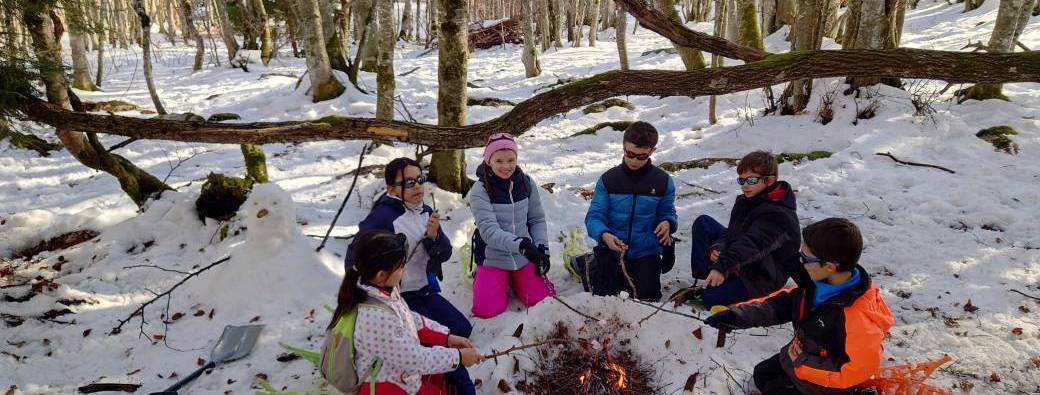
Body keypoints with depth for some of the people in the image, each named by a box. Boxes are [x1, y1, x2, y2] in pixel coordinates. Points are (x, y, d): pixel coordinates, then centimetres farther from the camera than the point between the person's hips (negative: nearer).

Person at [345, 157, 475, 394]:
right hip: (397, 298, -7)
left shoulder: (426, 213, 2)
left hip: (425, 290, 7)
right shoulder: (382, 217, -21)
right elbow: (355, 259, -21)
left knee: (462, 329, 1)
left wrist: (434, 236, -22)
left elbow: (444, 255, 0)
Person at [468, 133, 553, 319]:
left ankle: (514, 281, 22)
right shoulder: (480, 191, -15)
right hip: (493, 258, -3)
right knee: (488, 310, -13)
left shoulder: (527, 183, -2)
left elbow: (537, 220, 7)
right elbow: (489, 230, -25)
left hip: (524, 257, 3)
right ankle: (479, 277, 21)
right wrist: (520, 244, -39)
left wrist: (542, 249, -6)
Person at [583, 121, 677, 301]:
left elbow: (667, 212, 7)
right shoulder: (609, 179, -6)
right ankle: (594, 268, 26)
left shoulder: (662, 181, -3)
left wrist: (668, 223, -18)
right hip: (611, 251, 0)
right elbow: (594, 216, -9)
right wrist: (604, 235, -31)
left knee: (647, 297, -10)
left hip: (645, 253, 1)